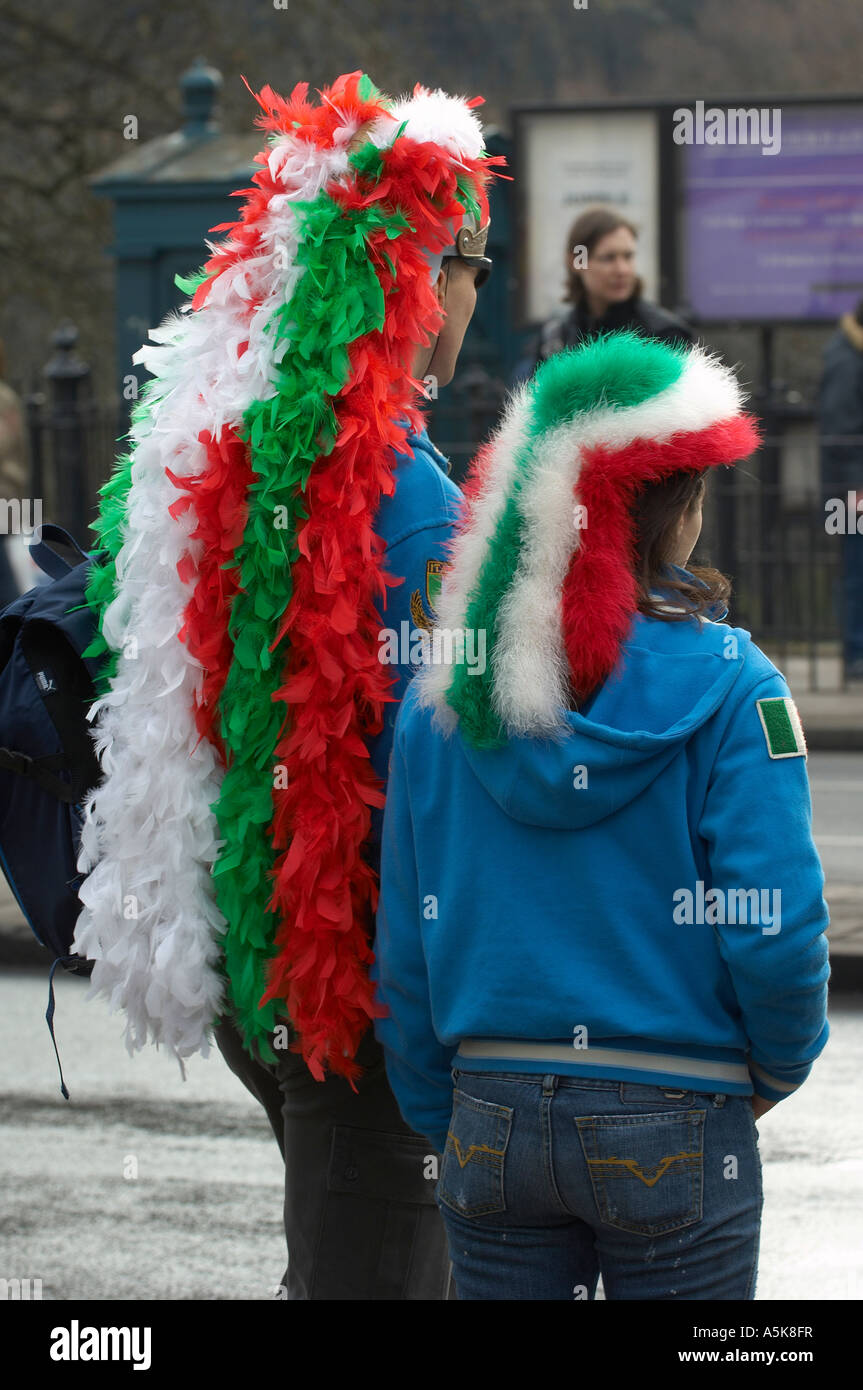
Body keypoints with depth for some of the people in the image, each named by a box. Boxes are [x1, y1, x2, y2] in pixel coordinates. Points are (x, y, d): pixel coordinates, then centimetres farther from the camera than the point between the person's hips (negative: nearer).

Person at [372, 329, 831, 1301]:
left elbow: (403, 948, 6)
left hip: (495, 1120, 3)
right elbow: (773, 928, -13)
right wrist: (781, 1065, 7)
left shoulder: (443, 689, 2)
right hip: (672, 1132, -3)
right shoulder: (724, 684, -9)